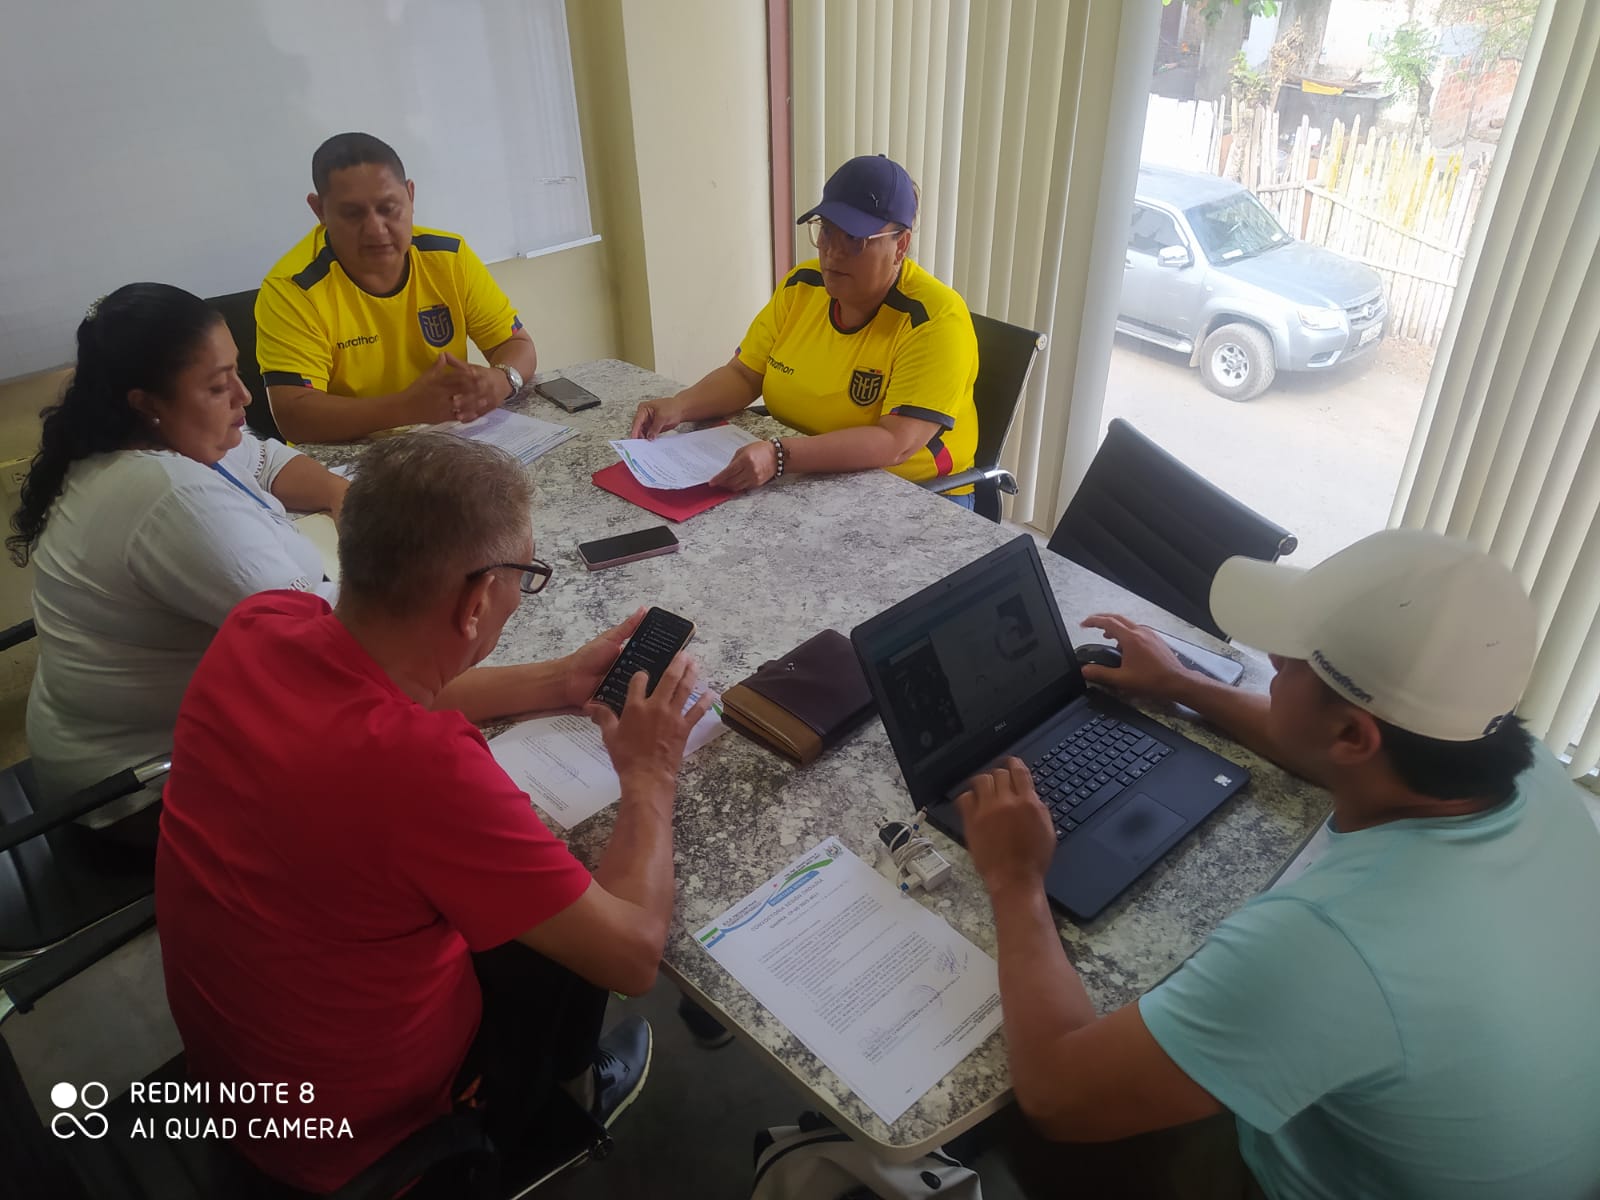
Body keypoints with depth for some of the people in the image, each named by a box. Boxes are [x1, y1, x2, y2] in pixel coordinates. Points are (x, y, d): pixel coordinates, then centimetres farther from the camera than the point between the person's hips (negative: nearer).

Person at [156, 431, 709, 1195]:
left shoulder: (260, 626, -18)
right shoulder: (421, 763, -41)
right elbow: (634, 952, -29)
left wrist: (559, 684, 3)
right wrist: (650, 777, -14)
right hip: (346, 1129, -6)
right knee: (575, 927, 19)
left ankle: (552, 1077, 47)